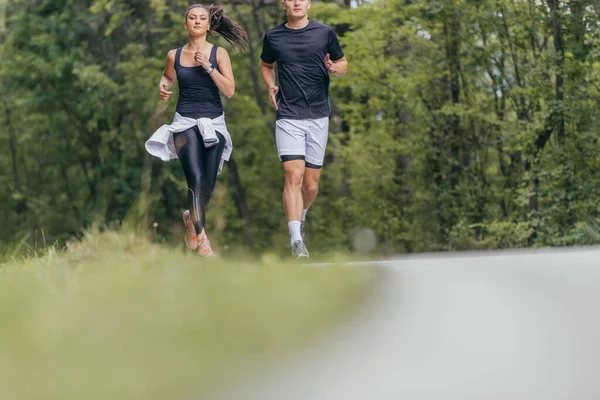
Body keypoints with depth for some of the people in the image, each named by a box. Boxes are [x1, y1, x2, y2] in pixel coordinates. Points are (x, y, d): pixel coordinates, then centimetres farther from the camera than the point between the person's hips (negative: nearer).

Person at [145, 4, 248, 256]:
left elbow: (229, 91, -8)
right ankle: (201, 237, -9)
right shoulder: (175, 55, 4)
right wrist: (163, 87, 3)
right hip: (185, 122, -1)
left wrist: (208, 66, -16)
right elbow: (168, 76, 25)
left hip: (214, 123, 1)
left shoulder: (219, 54, 0)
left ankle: (192, 218, 37)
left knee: (208, 186, 3)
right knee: (196, 178, -19)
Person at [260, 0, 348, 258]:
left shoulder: (325, 33, 3)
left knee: (311, 184, 6)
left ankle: (300, 216, 39)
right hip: (288, 117, -1)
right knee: (294, 175, -18)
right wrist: (270, 86, 4)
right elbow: (266, 65, 24)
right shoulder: (273, 37, 5)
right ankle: (296, 240, -23)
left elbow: (343, 65, 14)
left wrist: (334, 68, -9)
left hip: (318, 116, 1)